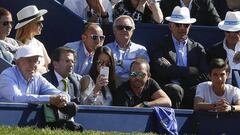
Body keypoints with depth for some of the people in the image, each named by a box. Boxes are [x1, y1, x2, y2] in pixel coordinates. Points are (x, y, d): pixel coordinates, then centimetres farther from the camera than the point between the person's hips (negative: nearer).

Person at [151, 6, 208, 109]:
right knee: (175, 89, -37)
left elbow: (204, 76, 8)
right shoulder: (160, 46, 14)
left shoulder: (197, 48, 22)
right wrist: (192, 71, -2)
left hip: (191, 89, 2)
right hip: (168, 88, -2)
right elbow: (163, 69, -5)